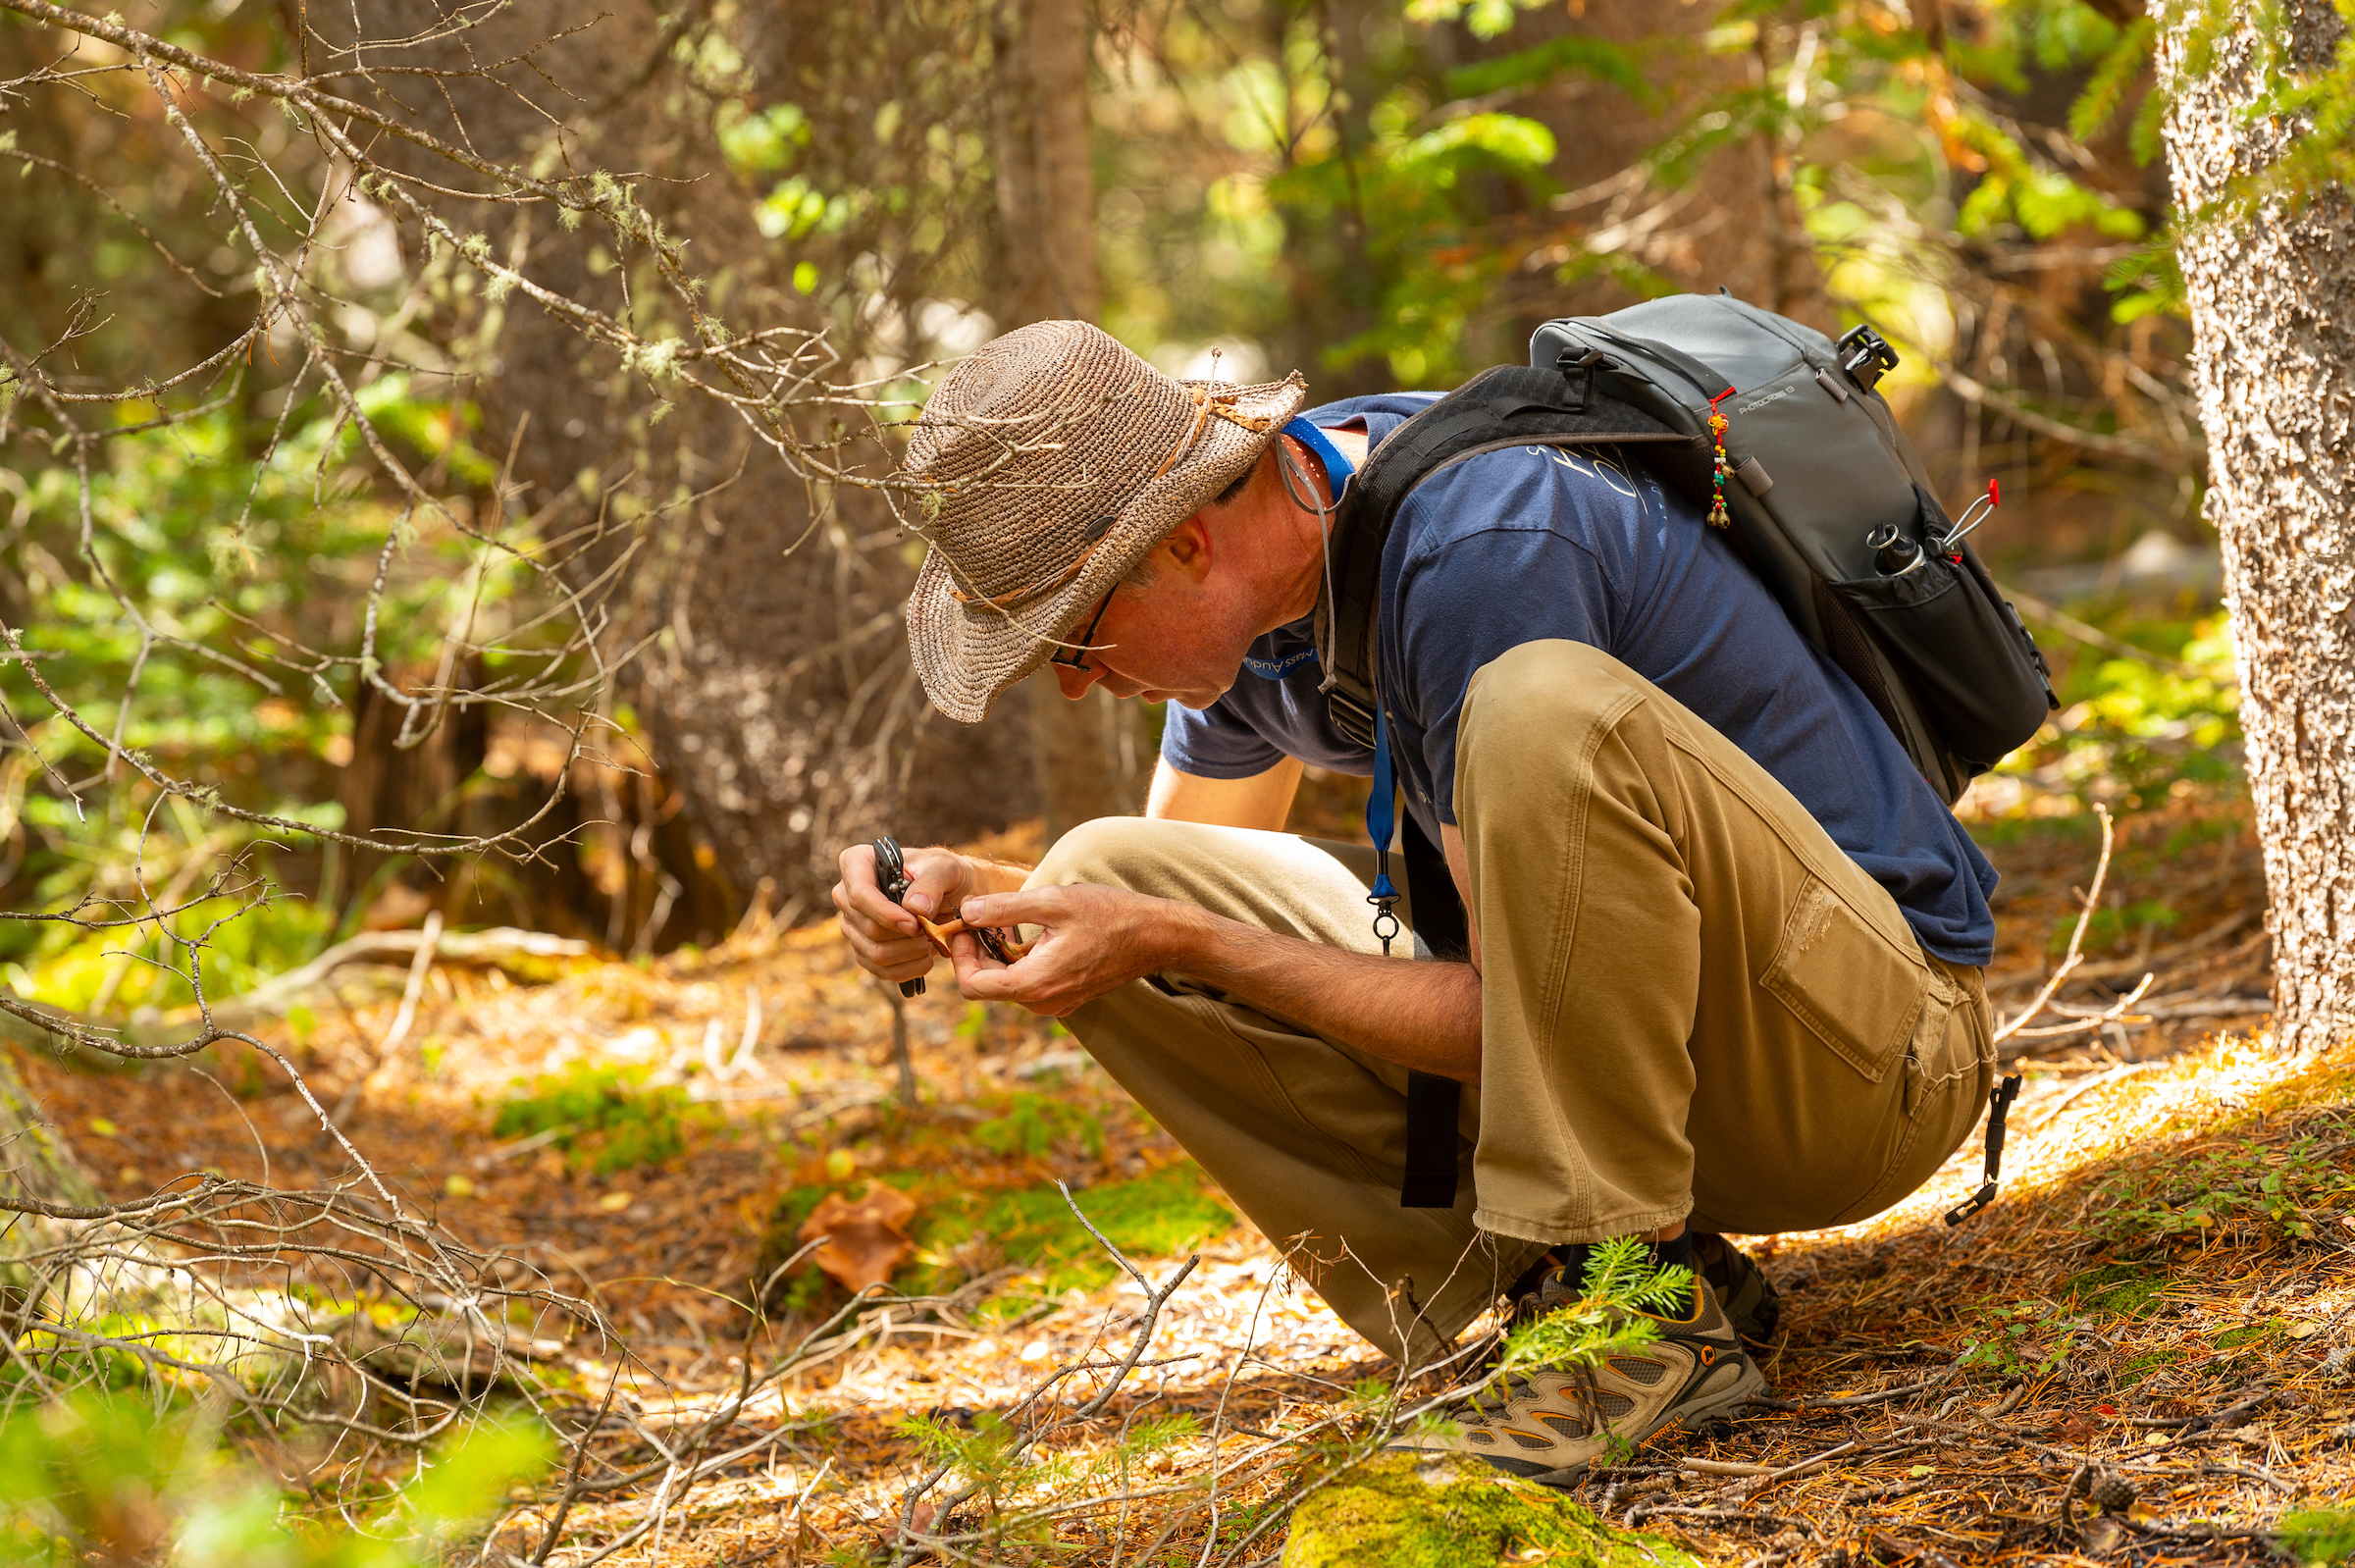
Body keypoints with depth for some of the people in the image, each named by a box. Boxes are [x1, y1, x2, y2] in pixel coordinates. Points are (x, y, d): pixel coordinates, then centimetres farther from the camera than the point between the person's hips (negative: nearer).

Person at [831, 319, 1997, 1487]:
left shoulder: (1482, 546, -25)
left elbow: (1525, 1015, -23)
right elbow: (1158, 895, 16)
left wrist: (1175, 943, -20)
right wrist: (977, 896, -5)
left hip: (1877, 1048, -8)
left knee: (1547, 703, -36)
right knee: (1102, 876, -2)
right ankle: (1531, 1302, -6)